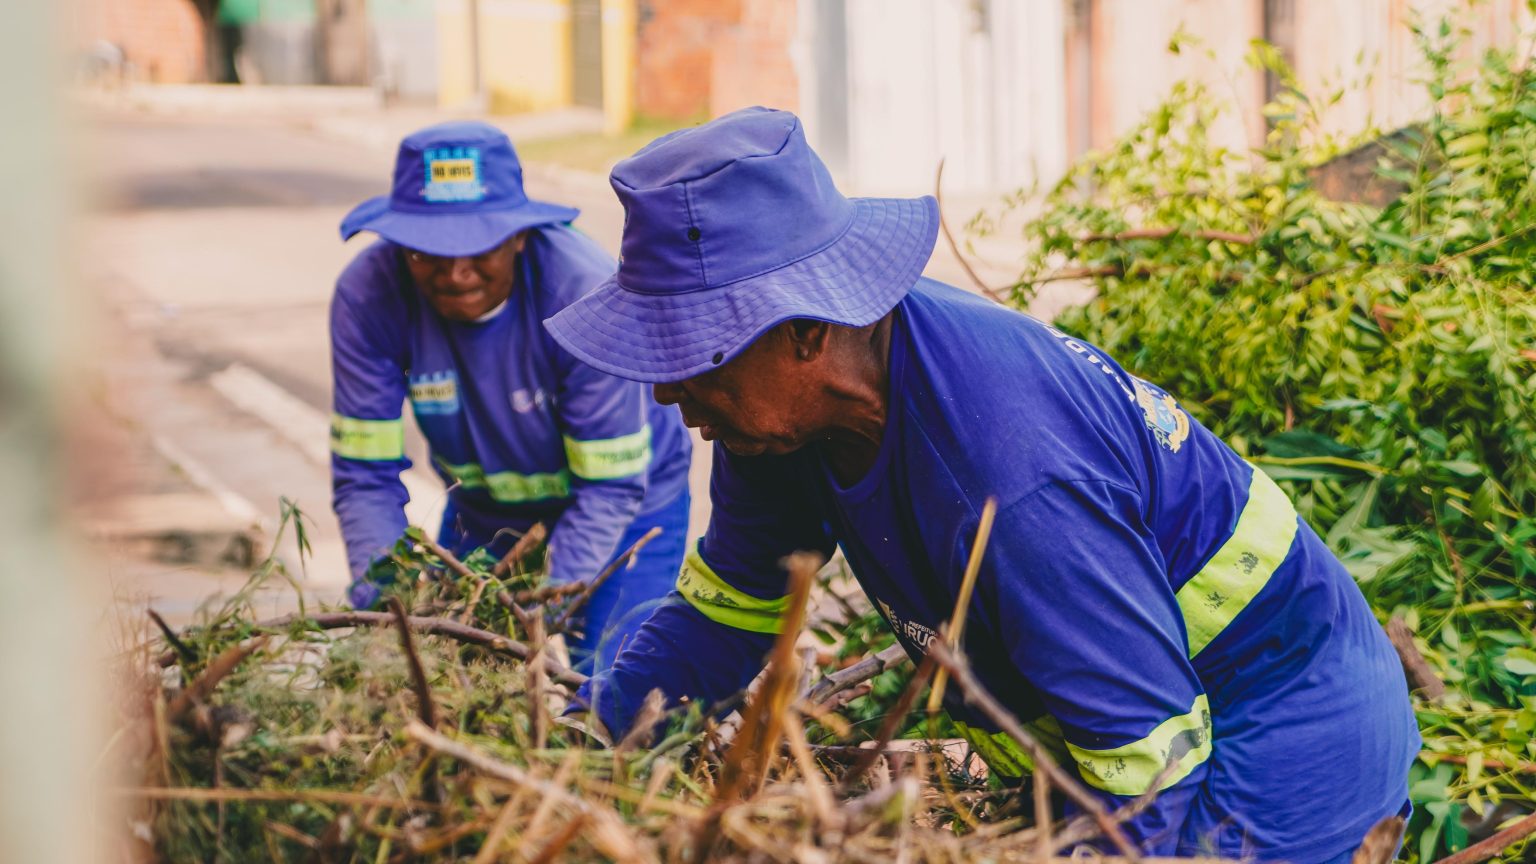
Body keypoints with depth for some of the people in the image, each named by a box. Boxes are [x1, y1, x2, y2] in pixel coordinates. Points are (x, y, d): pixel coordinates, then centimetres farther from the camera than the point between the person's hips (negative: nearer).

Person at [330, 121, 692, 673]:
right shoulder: (368, 294, -25)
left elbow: (610, 487, -27)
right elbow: (364, 473, -20)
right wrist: (384, 605, -33)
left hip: (627, 504, -3)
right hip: (487, 508, 3)